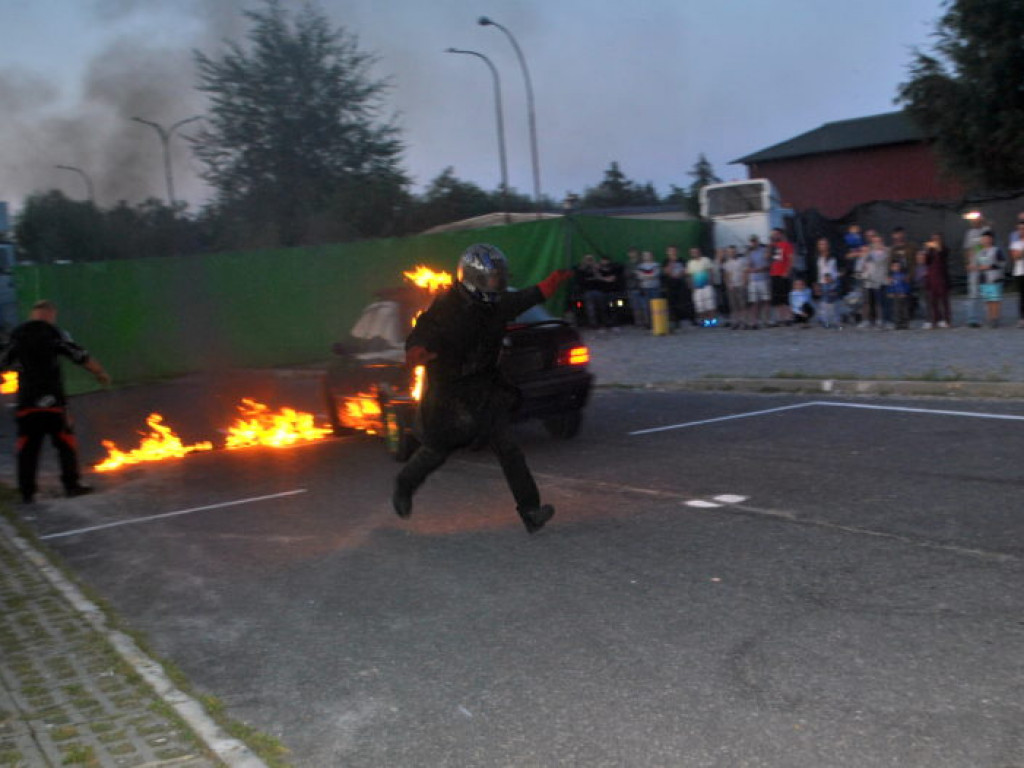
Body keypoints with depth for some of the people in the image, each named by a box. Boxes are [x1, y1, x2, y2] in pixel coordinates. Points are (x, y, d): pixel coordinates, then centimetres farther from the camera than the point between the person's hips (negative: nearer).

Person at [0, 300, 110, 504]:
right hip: (52, 399, -3)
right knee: (66, 442, 7)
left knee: (27, 447, 8)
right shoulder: (55, 333, -4)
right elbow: (82, 358, -3)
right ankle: (71, 484, 8)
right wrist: (101, 373, 11)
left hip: (27, 402, 4)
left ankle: (27, 492, 10)